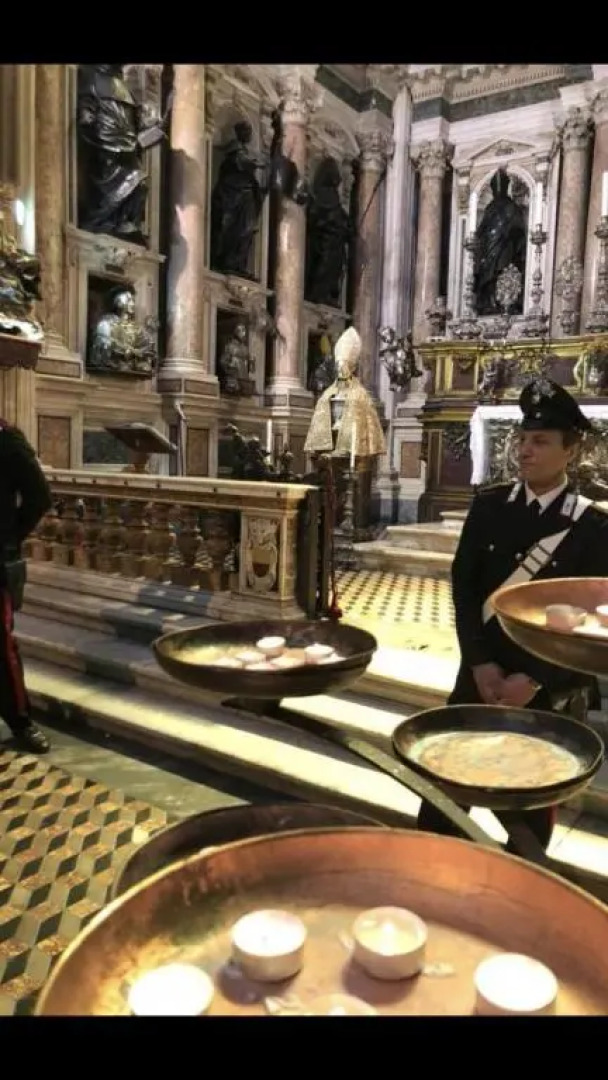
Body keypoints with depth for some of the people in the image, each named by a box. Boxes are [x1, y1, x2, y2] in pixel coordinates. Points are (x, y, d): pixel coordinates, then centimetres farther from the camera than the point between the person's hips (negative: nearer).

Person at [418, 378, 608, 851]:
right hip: (480, 675, 2)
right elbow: (464, 586, -2)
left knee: (532, 805, 16)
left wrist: (535, 679, -15)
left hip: (549, 691, -2)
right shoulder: (489, 505, 0)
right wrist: (480, 662, -11)